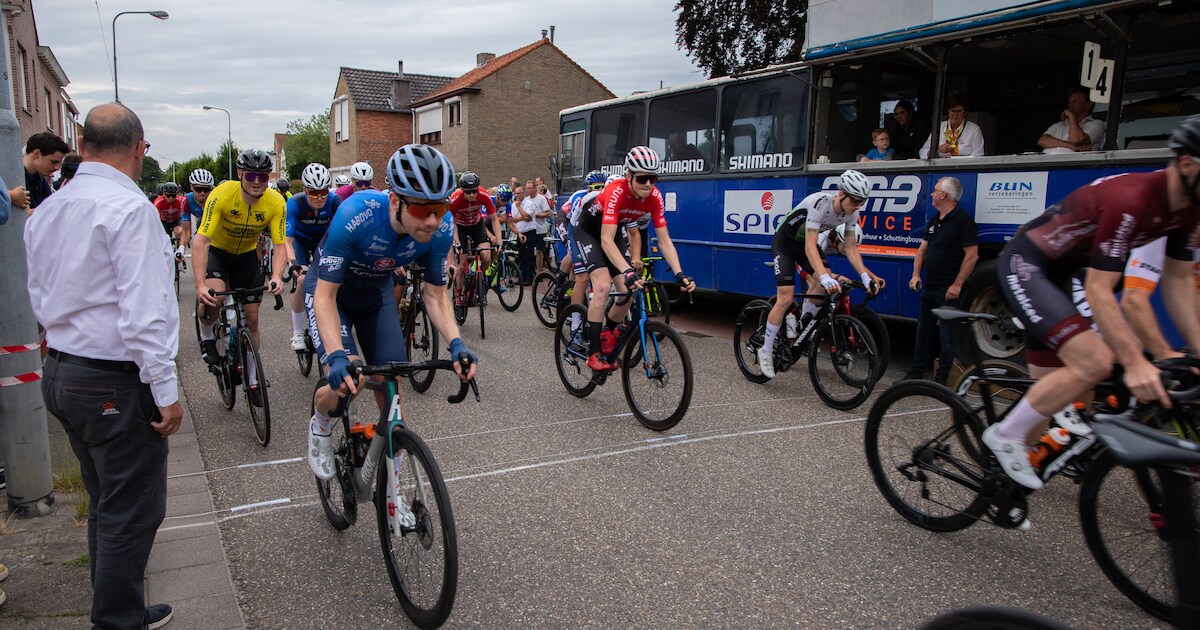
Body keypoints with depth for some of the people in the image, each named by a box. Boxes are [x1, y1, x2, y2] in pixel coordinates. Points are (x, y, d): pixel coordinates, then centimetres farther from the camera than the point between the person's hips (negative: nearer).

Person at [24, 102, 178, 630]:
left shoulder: (45, 210, 10)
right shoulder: (129, 207, -19)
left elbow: (40, 299, 17)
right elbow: (143, 312, -23)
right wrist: (166, 391, -18)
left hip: (60, 372, 10)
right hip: (116, 383, -9)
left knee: (105, 505, 21)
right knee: (131, 514, 3)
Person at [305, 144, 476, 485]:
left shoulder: (441, 227, -28)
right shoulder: (356, 214, -39)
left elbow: (435, 294, -14)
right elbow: (326, 295, -32)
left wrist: (455, 343, -32)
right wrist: (337, 356, -47)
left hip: (376, 292, 4)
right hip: (329, 289, -3)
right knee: (344, 382, -23)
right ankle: (320, 426, 15)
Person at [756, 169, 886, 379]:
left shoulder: (852, 213, -12)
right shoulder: (820, 204, -34)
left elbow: (850, 248, -6)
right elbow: (810, 246, -39)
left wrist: (866, 276, -18)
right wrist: (825, 277, -51)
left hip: (807, 243, 7)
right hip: (785, 243, -7)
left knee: (825, 282, -16)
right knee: (786, 298, -14)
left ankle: (803, 328, 7)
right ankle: (765, 351, -1)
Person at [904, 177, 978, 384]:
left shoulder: (963, 220, -12)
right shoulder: (934, 220, 14)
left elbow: (972, 256, -16)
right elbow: (923, 249, 16)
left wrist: (957, 284, -18)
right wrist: (916, 274, 2)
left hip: (948, 290, -8)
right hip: (929, 288, 9)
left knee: (946, 336, 0)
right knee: (923, 333, 14)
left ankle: (941, 380, 8)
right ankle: (916, 374, 23)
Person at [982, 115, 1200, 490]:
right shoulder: (1131, 200, -29)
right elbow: (1099, 290, -29)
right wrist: (1135, 362, -33)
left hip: (1058, 273, 10)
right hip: (1024, 266, -9)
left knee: (1056, 385, 10)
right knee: (1094, 362, -26)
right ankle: (1006, 435, -7)